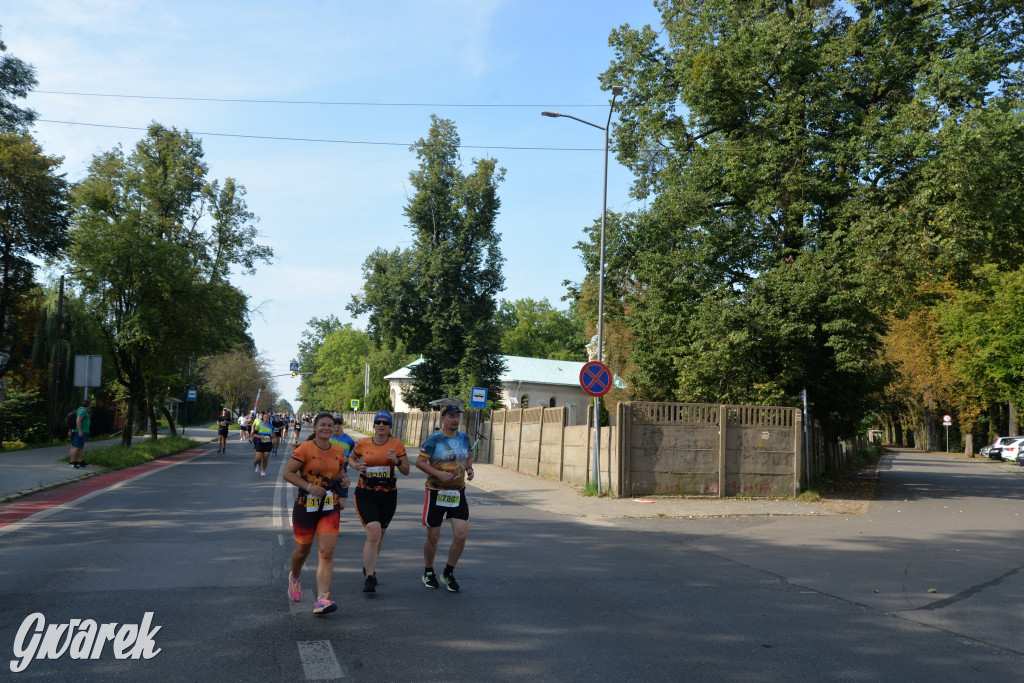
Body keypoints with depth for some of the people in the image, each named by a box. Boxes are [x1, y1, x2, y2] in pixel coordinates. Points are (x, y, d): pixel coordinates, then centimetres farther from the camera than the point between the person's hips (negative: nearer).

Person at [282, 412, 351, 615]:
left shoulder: (339, 451, 4)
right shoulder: (305, 449, -11)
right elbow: (288, 473, -11)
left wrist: (343, 479, 0)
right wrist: (309, 486, -21)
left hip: (330, 508, 2)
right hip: (306, 505, -2)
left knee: (327, 554, -10)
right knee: (302, 550, 15)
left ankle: (322, 600, -13)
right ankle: (295, 577, 49)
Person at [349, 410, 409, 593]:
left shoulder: (397, 445, -2)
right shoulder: (362, 444, -2)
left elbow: (406, 471, 1)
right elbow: (351, 458, 17)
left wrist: (397, 461, -19)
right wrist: (356, 466, -5)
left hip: (388, 495, 2)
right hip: (365, 494, -2)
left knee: (379, 535, 17)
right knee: (373, 533, -19)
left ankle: (369, 567, 42)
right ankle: (369, 578, -13)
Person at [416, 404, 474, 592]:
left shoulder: (464, 437, 5)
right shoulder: (434, 439, -10)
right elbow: (419, 462, -10)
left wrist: (469, 468, 0)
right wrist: (438, 473, -22)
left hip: (458, 493, 4)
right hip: (436, 492, -4)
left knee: (461, 536, -4)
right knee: (433, 537, 6)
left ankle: (448, 573, 17)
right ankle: (428, 572, 30)